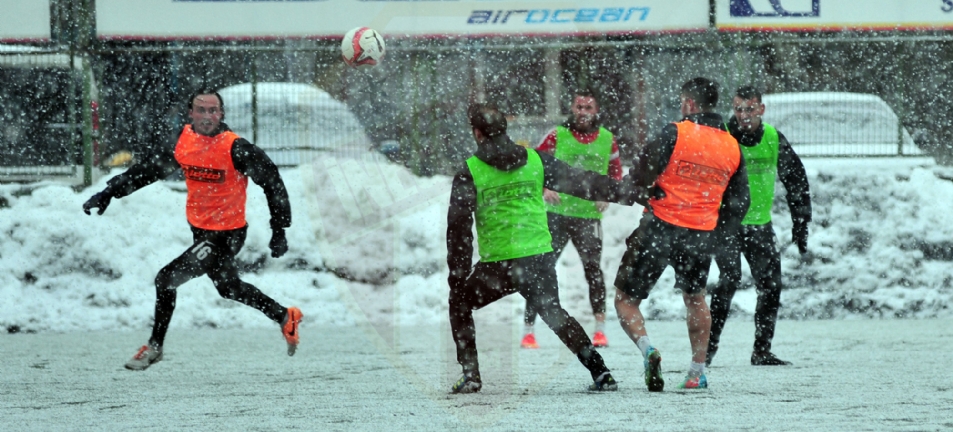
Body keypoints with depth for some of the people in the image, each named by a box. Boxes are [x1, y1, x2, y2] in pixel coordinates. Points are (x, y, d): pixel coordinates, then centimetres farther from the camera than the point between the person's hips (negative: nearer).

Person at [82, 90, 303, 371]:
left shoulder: (235, 149, -21)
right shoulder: (184, 141, -4)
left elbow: (272, 182, -14)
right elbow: (150, 169, 6)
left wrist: (279, 231, -14)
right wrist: (108, 194, 2)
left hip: (226, 235, -7)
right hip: (200, 229, 7)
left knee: (168, 279, -9)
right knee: (229, 287, 22)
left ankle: (154, 347, 8)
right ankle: (286, 318, 42)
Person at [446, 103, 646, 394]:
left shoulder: (469, 173, -2)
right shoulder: (535, 160, 6)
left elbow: (458, 225, -4)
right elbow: (581, 182, 9)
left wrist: (458, 271, 3)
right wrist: (627, 193, 16)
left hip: (497, 265, -3)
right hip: (540, 258, 3)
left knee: (460, 302, 20)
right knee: (552, 312, 22)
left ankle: (470, 375, 10)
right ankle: (599, 372, 9)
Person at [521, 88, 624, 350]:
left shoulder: (607, 140, 5)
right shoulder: (557, 136, -1)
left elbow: (616, 172, 17)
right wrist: (544, 189, -13)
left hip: (589, 216, 1)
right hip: (556, 213, -1)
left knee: (593, 268, -8)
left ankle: (600, 329, -1)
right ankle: (528, 330, 5)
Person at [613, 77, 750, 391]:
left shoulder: (675, 133, -10)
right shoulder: (733, 148, 7)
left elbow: (642, 177, -15)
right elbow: (738, 206, 10)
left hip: (661, 227, -5)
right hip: (701, 235, 5)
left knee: (626, 298, 6)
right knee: (695, 298, 28)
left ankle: (647, 349, -20)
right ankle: (697, 372, 27)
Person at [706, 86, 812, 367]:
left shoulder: (774, 140, 0)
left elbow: (796, 180, 10)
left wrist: (801, 223, 8)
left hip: (760, 224, 4)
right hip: (725, 221, -4)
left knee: (770, 286, 1)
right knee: (729, 279, -20)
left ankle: (762, 351, 12)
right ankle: (708, 346, -14)